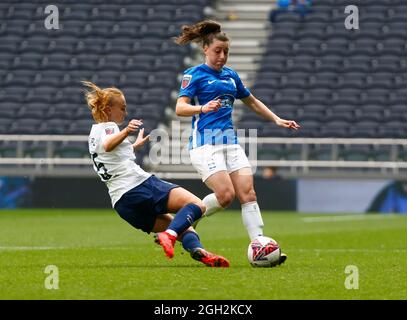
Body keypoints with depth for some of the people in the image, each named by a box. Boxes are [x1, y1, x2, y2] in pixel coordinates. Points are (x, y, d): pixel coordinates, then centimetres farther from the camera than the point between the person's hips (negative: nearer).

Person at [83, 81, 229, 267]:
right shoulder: (107, 127, -1)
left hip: (122, 203, 9)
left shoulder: (93, 133, 26)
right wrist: (125, 132, -48)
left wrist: (135, 145, 61)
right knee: (195, 205, -14)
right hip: (139, 184, -9)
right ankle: (169, 235, -40)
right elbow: (107, 144, -28)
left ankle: (197, 250, -20)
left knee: (183, 229, 13)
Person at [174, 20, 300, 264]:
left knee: (248, 193, -9)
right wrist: (203, 108, -33)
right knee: (226, 195, -19)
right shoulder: (194, 75, -2)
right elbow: (180, 108, -14)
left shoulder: (231, 75, 18)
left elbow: (252, 102, 32)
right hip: (205, 144, -6)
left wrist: (277, 119, 26)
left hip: (231, 142, 6)